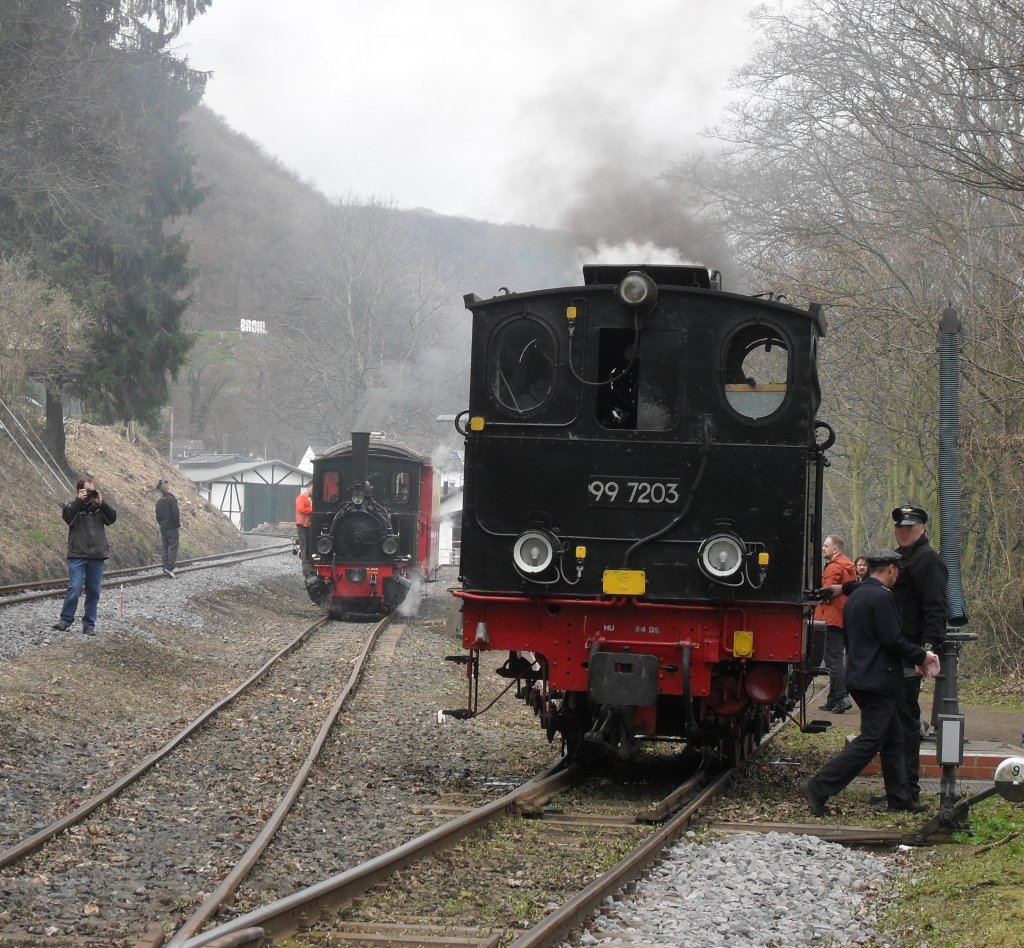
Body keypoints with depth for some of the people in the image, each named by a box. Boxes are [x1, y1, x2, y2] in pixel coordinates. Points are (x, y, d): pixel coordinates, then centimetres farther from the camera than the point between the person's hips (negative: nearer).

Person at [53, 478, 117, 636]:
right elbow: (67, 516, -16)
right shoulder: (73, 505, 4)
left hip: (97, 556, 3)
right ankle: (65, 621, -3)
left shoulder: (99, 507, 11)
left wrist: (101, 503, -12)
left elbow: (112, 518, -3)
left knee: (94, 592, 5)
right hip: (77, 556, -3)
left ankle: (89, 624, 13)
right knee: (74, 589, -12)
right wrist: (79, 501, -19)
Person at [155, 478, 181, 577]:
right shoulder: (172, 499, -13)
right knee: (173, 547, -5)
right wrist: (178, 525, -5)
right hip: (172, 528, -7)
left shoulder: (159, 502, 8)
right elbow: (176, 514, -16)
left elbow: (158, 516, 12)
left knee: (164, 548, 11)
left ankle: (165, 567, 12)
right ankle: (170, 568, -13)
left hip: (163, 528, 7)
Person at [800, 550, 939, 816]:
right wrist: (921, 657, -4)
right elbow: (893, 640, -19)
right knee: (869, 742, -8)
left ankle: (900, 799, 18)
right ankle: (818, 789, -12)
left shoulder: (854, 597, 14)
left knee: (893, 739, 15)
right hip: (879, 682, -10)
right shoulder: (881, 596, -15)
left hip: (859, 677, 10)